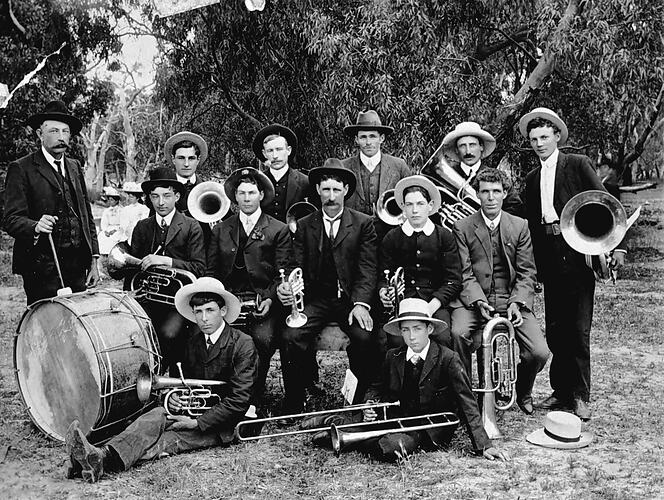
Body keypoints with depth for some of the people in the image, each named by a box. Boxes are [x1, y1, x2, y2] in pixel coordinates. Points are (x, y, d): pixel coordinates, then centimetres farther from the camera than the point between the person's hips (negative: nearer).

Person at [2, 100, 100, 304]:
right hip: (43, 269, -5)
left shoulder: (75, 167, 16)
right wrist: (36, 227, -30)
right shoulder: (21, 169, -2)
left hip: (77, 264, 5)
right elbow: (11, 220, -9)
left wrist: (93, 260, 11)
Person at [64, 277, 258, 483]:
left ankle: (107, 462, -49)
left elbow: (239, 400, -16)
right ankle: (103, 456, -48)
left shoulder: (243, 344, -11)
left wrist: (198, 423, -21)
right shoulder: (193, 341, 11)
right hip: (193, 412, 6)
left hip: (223, 424, -5)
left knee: (165, 440, -29)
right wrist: (176, 397, -4)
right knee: (156, 416, -26)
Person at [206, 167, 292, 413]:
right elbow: (211, 271, 15)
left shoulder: (279, 230, 11)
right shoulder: (220, 230, 20)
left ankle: (252, 401, -13)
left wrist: (270, 298, -12)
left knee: (263, 338, -31)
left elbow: (283, 273, 5)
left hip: (263, 302, -2)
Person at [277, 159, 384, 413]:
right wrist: (285, 287, -18)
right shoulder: (304, 226, 11)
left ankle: (357, 400, -4)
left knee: (366, 337, -29)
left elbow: (367, 269, -3)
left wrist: (361, 303, -19)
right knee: (291, 337, -24)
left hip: (351, 299, -1)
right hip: (315, 300, 2)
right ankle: (293, 406, -6)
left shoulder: (363, 223, 6)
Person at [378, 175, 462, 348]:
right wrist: (383, 291, -14)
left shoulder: (445, 236, 10)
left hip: (436, 304, 0)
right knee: (397, 341, -29)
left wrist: (432, 305, -11)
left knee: (443, 338, -28)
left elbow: (453, 280, 4)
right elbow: (382, 277, 11)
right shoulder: (391, 238, 11)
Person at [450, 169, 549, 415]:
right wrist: (479, 301, -20)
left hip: (512, 298, 2)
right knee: (458, 333, -32)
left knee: (539, 353, -16)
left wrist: (516, 302, -13)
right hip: (474, 299, -1)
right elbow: (465, 273, -3)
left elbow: (527, 273, 4)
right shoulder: (462, 227, 4)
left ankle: (522, 391, 20)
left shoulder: (520, 226, 9)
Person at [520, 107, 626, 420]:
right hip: (551, 261, 5)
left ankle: (580, 396, 6)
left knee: (579, 329, -4)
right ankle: (561, 391, 19)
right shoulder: (532, 179, 17)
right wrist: (538, 267, 11)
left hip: (578, 256, -5)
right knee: (554, 329, 8)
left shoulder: (578, 164, 3)